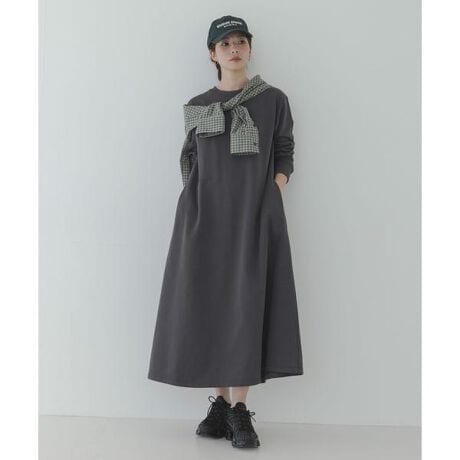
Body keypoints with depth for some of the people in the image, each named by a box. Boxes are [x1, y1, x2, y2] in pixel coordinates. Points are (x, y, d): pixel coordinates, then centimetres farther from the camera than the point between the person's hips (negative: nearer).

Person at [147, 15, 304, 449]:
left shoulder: (274, 100, 7)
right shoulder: (197, 107, 12)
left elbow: (284, 157, 10)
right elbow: (189, 160, 17)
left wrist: (271, 202, -4)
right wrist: (195, 205, 2)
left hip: (254, 214, -2)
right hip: (205, 213, 2)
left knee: (246, 303, -8)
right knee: (207, 302, -2)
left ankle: (239, 409, -4)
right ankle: (220, 402, 7)